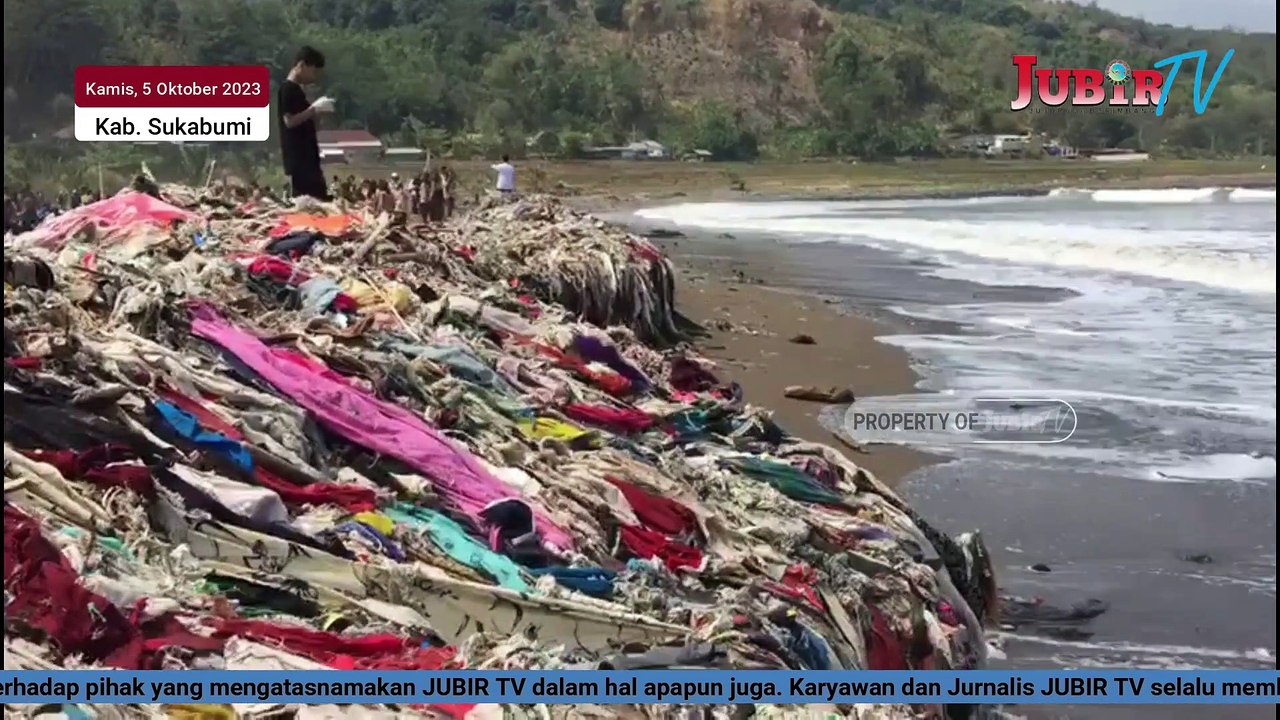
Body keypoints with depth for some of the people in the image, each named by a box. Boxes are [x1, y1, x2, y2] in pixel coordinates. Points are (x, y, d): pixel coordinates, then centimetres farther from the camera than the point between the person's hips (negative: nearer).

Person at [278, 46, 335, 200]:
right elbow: (290, 121, -19)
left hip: (307, 156, 10)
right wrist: (314, 109, -14)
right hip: (299, 159, -10)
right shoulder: (288, 89, -11)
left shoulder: (296, 89, 18)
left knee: (317, 199, 7)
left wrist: (316, 110, 11)